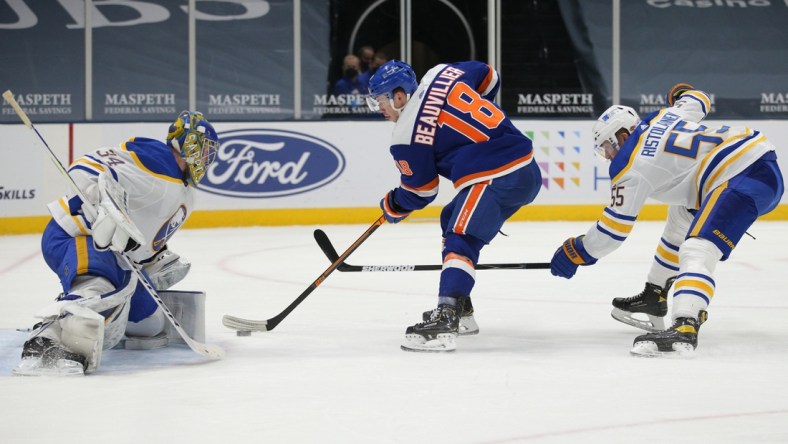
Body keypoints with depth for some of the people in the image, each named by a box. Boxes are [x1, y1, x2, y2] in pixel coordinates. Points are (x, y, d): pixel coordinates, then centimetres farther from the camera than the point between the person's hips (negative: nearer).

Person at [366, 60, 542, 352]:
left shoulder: (407, 134, -8)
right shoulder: (442, 73, 10)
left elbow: (419, 192, 1)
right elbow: (488, 77, 26)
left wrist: (392, 208, 21)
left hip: (493, 180, -10)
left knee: (461, 240, -18)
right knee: (453, 220, 23)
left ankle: (444, 322, -36)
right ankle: (460, 310, 27)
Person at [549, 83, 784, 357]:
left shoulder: (631, 167, -4)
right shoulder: (663, 116, 16)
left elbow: (615, 228, -2)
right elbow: (698, 101, 36)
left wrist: (575, 253, 12)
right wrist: (679, 94, 60)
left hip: (742, 177, -10)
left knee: (697, 251, -25)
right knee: (682, 217, 31)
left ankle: (685, 328, -49)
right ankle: (654, 296, 39)